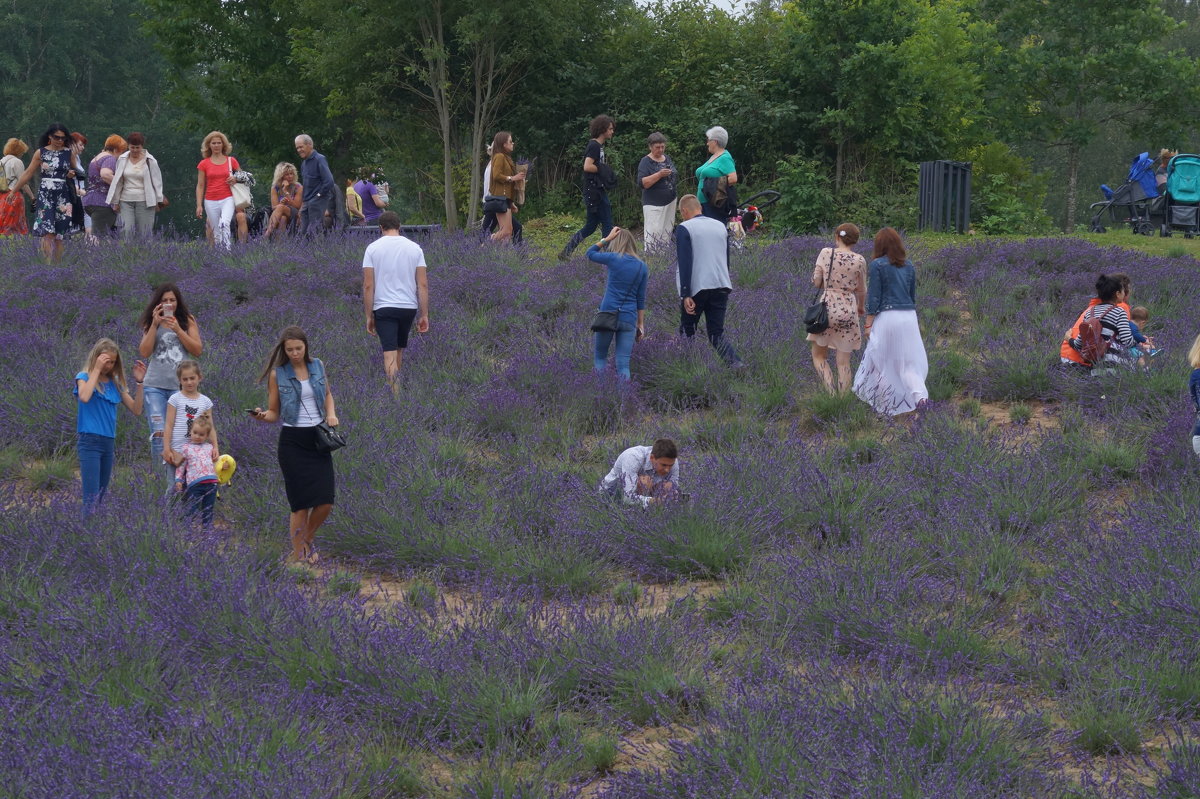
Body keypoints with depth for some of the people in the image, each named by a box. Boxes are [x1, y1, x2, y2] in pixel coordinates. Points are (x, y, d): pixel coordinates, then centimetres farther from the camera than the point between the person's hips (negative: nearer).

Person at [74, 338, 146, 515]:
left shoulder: (115, 383, 12)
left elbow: (136, 410, 10)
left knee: (101, 496, 9)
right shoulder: (84, 377, -1)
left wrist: (139, 383, 0)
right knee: (91, 499, -15)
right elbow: (84, 397, -24)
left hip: (109, 443, 6)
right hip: (90, 442, -6)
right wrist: (96, 369, -16)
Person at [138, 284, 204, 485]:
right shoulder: (151, 323, 13)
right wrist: (155, 324, -5)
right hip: (155, 385, 1)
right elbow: (144, 352, 1)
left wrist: (177, 329, -9)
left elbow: (197, 350, -1)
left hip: (181, 386, -1)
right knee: (158, 433, -13)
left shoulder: (187, 321, 9)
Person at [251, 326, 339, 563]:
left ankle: (308, 539, 25)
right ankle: (298, 556, 5)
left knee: (325, 501, -4)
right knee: (301, 502, -6)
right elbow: (274, 412, 1)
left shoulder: (317, 366, 6)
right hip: (292, 441, -3)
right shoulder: (277, 374, -3)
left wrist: (331, 414, 5)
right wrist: (263, 416, -21)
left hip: (318, 438, 3)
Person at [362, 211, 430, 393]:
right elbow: (423, 284, -1)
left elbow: (368, 286, -6)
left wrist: (369, 316, 0)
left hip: (383, 307, -3)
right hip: (409, 306, 3)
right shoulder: (414, 248, 2)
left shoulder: (373, 248, -3)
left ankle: (395, 393, -17)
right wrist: (424, 315, 4)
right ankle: (393, 383, 36)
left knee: (390, 354, -6)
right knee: (400, 348, 21)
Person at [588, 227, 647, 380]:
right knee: (623, 364, 1)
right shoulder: (642, 267, 6)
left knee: (600, 357, 14)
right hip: (629, 319, 2)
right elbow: (641, 299, 10)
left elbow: (590, 253, 14)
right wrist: (641, 324, 15)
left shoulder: (613, 258, -4)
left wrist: (607, 238, 13)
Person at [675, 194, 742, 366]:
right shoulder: (721, 227, 14)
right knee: (717, 333, 5)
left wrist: (685, 295, -16)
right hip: (721, 286, 5)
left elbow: (685, 264, -14)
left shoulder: (684, 229, -5)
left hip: (697, 287, -5)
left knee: (687, 331, 11)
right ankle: (736, 363, -17)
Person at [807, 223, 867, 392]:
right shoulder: (859, 260, -4)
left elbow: (816, 282, -2)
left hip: (827, 308, 0)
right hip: (848, 311, 1)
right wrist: (860, 307, 25)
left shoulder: (826, 253, -5)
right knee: (843, 362, 8)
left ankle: (830, 391, -4)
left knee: (818, 355, 14)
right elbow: (861, 290, 6)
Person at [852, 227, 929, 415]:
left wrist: (868, 324, -4)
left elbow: (874, 297, -8)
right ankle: (919, 394, -14)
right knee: (909, 360, 7)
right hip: (909, 316, 5)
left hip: (887, 316, -5)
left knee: (881, 360, 8)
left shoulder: (877, 265, -6)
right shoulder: (909, 266, 10)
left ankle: (881, 402, 14)